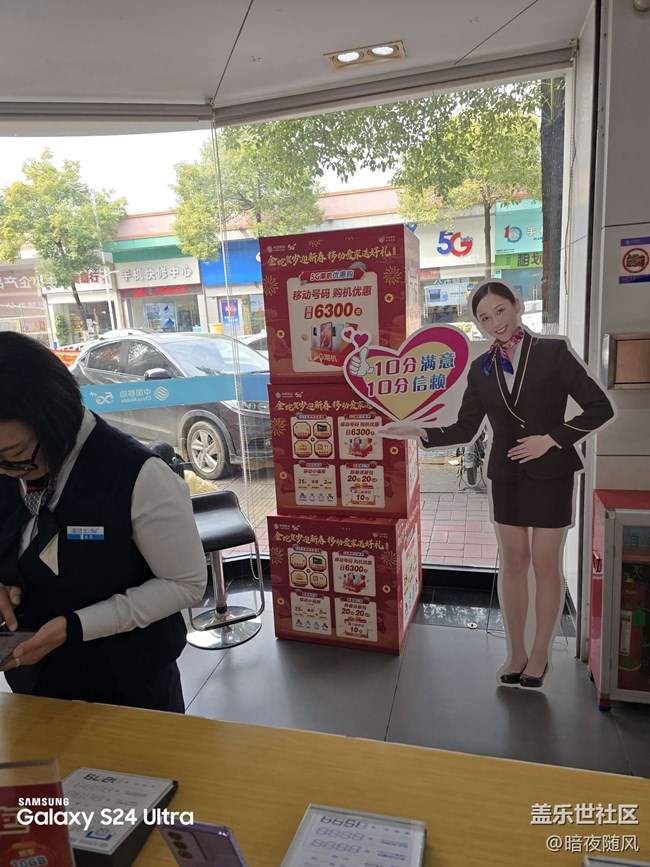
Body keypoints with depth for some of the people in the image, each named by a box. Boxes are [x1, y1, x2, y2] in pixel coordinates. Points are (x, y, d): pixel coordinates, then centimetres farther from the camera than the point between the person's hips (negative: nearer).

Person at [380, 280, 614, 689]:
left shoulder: (553, 351, -7)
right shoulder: (481, 368, 4)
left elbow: (600, 407, -6)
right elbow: (465, 429, 4)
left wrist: (551, 438, -14)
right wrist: (418, 431, -9)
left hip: (551, 474, -3)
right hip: (506, 475, 3)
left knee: (546, 563, 6)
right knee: (513, 562, 10)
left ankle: (540, 653, 24)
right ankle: (516, 652, 25)